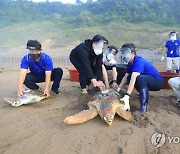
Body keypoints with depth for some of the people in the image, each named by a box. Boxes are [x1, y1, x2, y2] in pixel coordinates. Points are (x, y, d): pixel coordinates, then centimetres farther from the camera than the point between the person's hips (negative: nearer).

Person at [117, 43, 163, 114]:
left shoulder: (139, 61, -26)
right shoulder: (130, 63, 1)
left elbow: (133, 79, -37)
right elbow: (126, 77, 4)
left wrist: (126, 97, -43)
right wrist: (118, 89, -4)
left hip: (157, 81, -9)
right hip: (147, 80, 9)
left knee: (140, 78, -35)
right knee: (129, 77, 2)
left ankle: (144, 106, -27)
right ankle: (144, 94, 11)